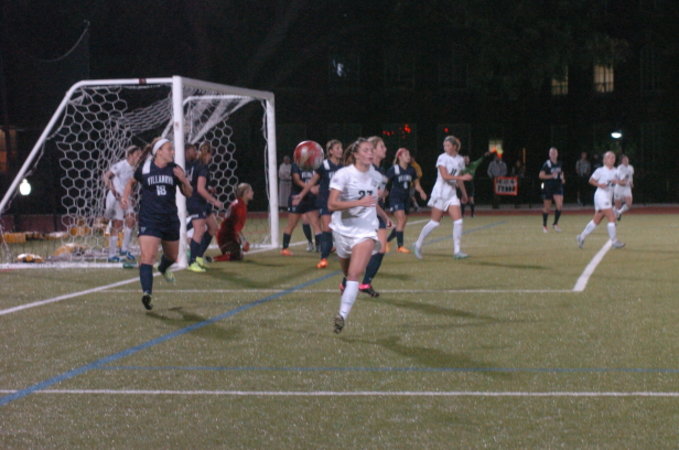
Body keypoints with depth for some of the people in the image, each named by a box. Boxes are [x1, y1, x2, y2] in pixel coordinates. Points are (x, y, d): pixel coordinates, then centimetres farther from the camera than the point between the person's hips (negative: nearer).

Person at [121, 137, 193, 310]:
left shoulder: (175, 169, 2)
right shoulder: (144, 168, -3)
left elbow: (188, 194, 5)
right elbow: (131, 182, 17)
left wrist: (184, 180, -13)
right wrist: (125, 196, 1)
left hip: (170, 218, 4)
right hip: (149, 219, -4)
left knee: (172, 256, 22)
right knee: (148, 255, -21)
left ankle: (163, 269, 57)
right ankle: (147, 293, -28)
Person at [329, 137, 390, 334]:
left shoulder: (373, 175, 5)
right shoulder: (343, 174, -10)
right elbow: (332, 204, -20)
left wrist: (385, 216, 30)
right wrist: (359, 202, -27)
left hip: (366, 231, 1)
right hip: (343, 229, -1)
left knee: (354, 274, -18)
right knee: (347, 274, 15)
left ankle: (342, 315, -23)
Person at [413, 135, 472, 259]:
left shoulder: (460, 160, 8)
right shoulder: (442, 158, -10)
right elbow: (445, 176, -22)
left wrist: (464, 193, 26)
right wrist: (462, 177, -28)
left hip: (452, 193, 5)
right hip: (440, 192, -5)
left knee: (458, 221, -7)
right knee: (435, 222, -1)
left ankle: (457, 251, -4)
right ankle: (419, 244, 17)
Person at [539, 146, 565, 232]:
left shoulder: (559, 164, 8)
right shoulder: (547, 164, -8)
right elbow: (541, 175, -13)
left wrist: (562, 178, 7)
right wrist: (551, 176, -20)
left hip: (558, 187, 4)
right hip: (548, 187, -4)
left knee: (559, 205, -13)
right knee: (547, 207, 6)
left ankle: (555, 224, 3)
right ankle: (544, 225, 22)